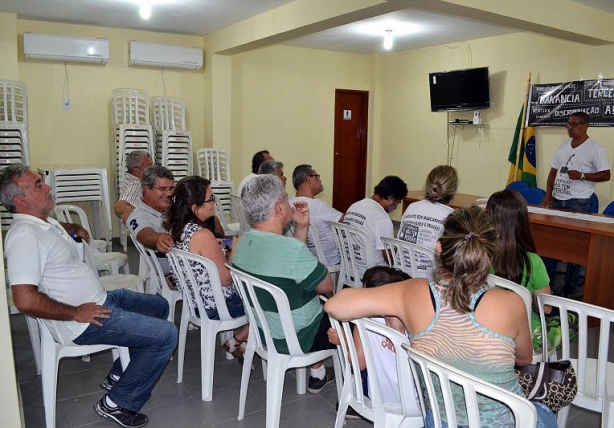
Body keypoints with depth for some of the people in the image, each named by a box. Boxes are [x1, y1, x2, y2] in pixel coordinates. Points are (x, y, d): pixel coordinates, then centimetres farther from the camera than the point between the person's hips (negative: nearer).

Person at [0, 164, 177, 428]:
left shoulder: (47, 223, 11)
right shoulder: (24, 236, -22)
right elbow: (25, 300, -31)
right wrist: (76, 313, -21)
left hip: (101, 298, 11)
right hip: (87, 319, -11)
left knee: (159, 306, 22)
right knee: (166, 335, -15)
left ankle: (118, 375, 25)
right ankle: (117, 404, 0)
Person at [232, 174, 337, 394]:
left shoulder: (243, 242, -6)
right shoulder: (293, 249, -32)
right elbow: (327, 286, -17)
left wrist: (301, 228, -3)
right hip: (297, 339, -7)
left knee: (320, 307, 29)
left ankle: (317, 373, 35)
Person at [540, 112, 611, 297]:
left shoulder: (595, 149, -5)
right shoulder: (563, 146, 11)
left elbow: (606, 175, -6)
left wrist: (582, 176, -20)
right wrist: (548, 195, 4)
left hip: (578, 203, -5)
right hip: (557, 200, 5)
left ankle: (571, 285, 13)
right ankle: (547, 280, 17)